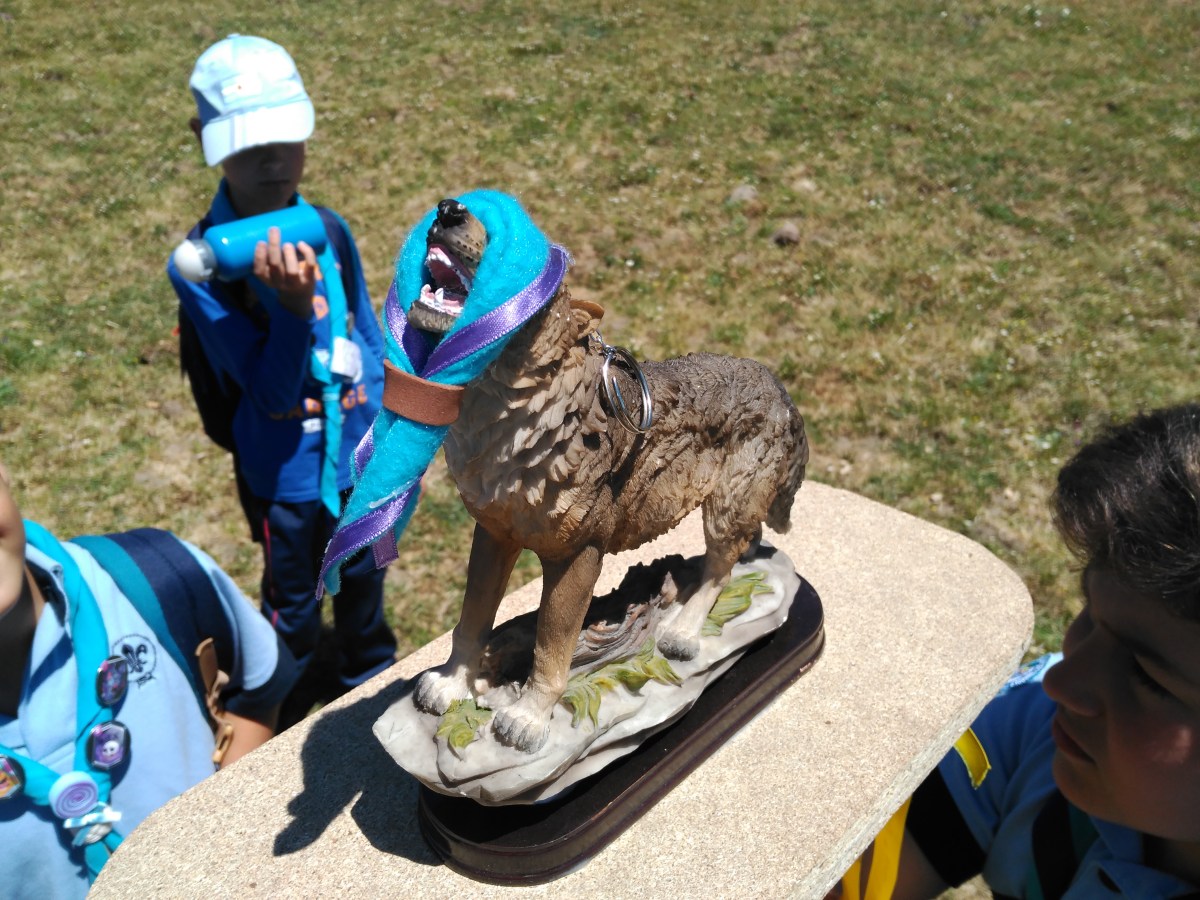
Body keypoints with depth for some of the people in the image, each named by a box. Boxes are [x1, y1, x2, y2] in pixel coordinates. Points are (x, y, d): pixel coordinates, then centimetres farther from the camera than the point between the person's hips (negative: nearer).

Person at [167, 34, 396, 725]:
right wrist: (293, 307, -38)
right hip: (286, 473, -3)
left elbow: (372, 344, 2)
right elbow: (272, 391, -22)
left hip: (360, 456, 4)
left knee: (364, 581, 25)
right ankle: (294, 717, 46)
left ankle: (372, 685, 52)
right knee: (295, 604, 19)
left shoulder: (330, 231, -8)